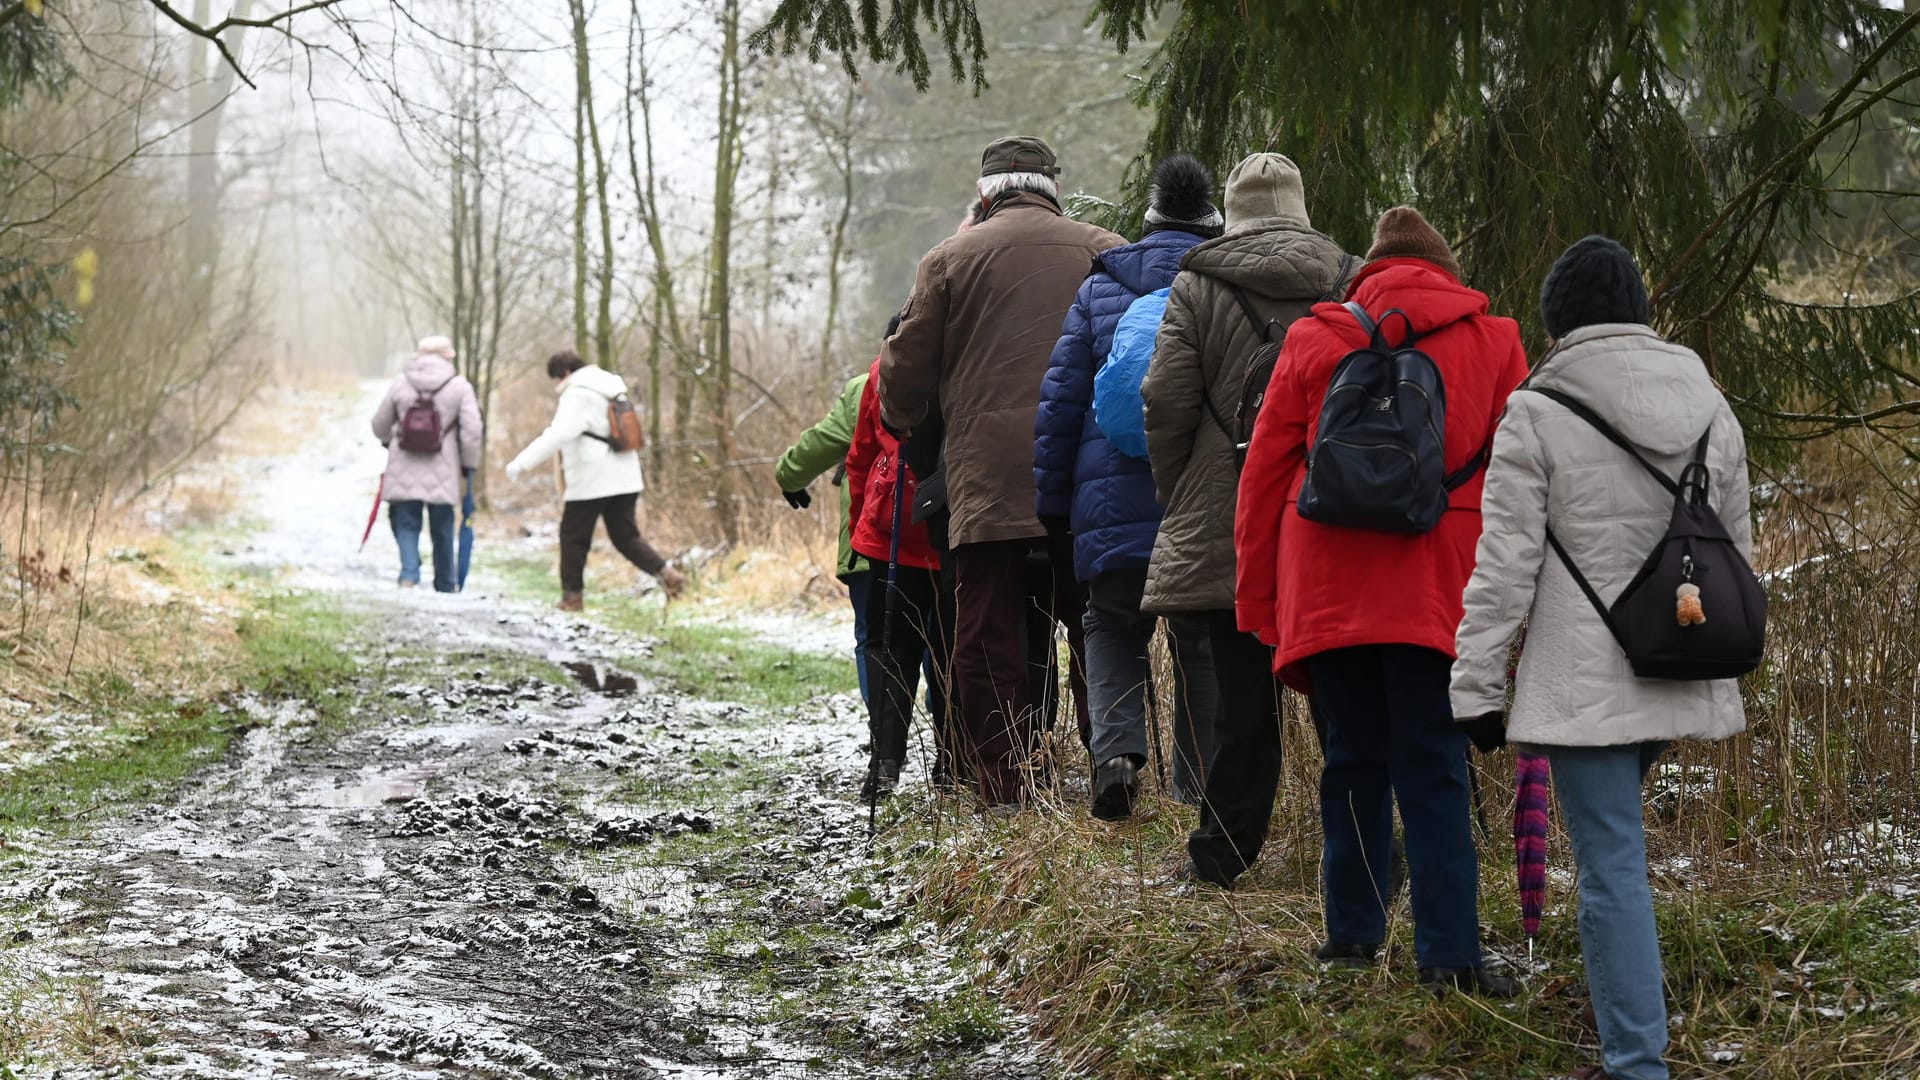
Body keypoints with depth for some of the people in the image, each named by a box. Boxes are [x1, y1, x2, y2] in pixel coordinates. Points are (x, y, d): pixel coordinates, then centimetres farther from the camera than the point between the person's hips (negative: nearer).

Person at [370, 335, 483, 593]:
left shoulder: (400, 383, 3)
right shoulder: (460, 386, -3)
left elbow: (380, 425, 12)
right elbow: (471, 431, -7)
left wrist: (390, 441, 34)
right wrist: (469, 465, 6)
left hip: (403, 470, 1)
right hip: (442, 474, -1)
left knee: (406, 523, 8)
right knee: (442, 529, 11)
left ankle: (409, 573, -13)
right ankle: (446, 585, 21)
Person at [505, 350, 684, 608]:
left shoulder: (576, 395, -12)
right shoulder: (612, 390, 16)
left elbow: (558, 434, -26)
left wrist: (522, 463, -29)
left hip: (591, 481, -8)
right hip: (624, 478, 8)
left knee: (573, 536, 5)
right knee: (625, 535, 10)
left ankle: (572, 595, 7)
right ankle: (665, 573, -7)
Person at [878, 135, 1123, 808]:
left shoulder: (950, 259, 4)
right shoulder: (1106, 252, 10)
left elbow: (905, 372, 5)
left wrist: (902, 425, 25)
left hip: (986, 485, -2)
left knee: (991, 650, 1)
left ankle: (1004, 793, -3)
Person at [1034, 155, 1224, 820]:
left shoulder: (1099, 290, 8)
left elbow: (1059, 400, 7)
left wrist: (1053, 503, 11)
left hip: (1115, 507, 0)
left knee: (1113, 629, 16)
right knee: (1203, 649, 11)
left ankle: (1117, 751, -8)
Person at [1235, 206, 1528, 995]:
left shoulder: (1313, 342, 8)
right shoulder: (1493, 344, 6)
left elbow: (1264, 475, 8)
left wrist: (1259, 602, 13)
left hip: (1327, 593, 1)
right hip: (1436, 595, -1)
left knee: (1353, 760, 13)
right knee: (1433, 769, -1)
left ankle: (1353, 932, 16)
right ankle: (1448, 952, -8)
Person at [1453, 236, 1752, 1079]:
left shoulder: (1537, 415, -8)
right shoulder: (1710, 410, 8)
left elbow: (1504, 566, -9)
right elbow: (1736, 550, 16)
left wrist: (1478, 684, -3)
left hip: (1585, 681, -6)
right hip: (1680, 675, 6)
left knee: (1612, 865, -4)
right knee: (1611, 841, 21)